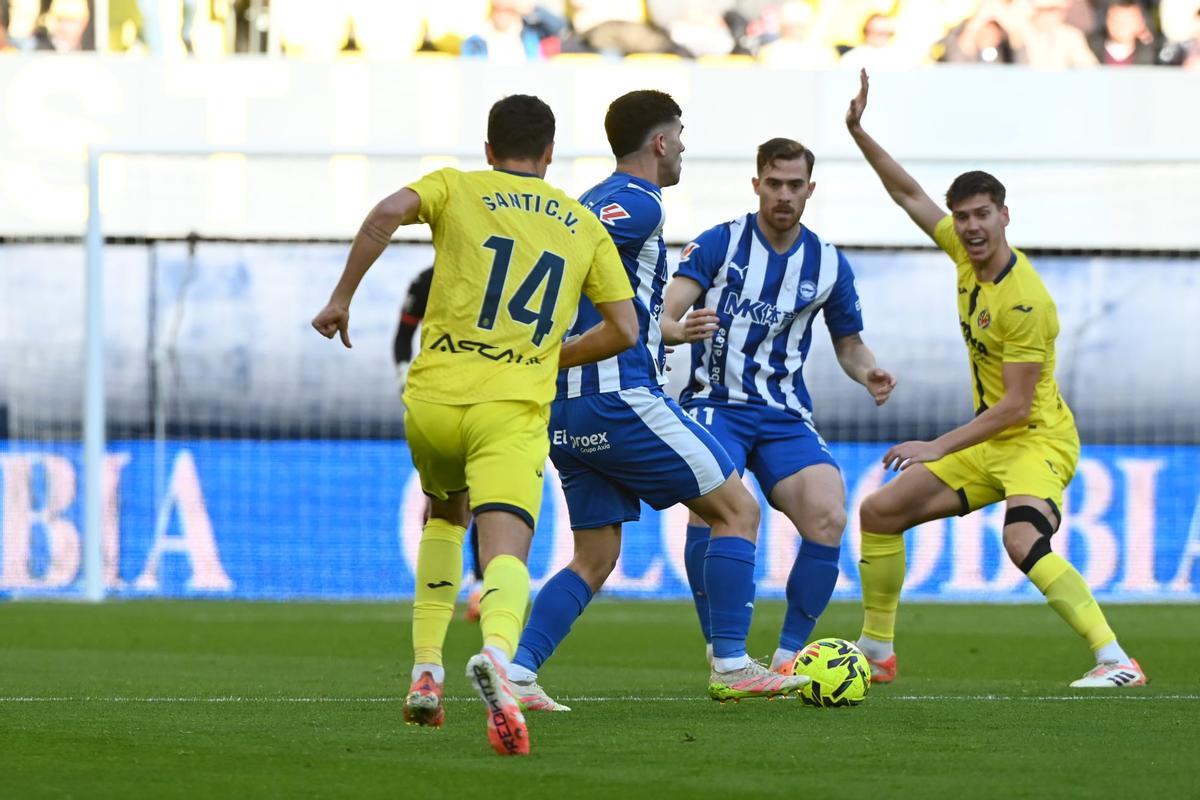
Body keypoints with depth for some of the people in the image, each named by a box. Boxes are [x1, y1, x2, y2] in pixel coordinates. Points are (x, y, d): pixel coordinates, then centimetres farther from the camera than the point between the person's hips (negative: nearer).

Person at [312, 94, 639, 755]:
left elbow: (390, 211, -9)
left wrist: (342, 296, -3)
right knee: (506, 555, -15)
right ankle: (496, 653, -50)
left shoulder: (456, 188, 12)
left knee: (444, 515, 30)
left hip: (433, 400, 1)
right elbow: (624, 329, 14)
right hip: (515, 408, -1)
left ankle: (425, 673, 20)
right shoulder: (584, 226, 18)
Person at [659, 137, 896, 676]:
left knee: (828, 516, -20)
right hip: (716, 404, -3)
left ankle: (787, 656, -5)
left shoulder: (829, 265, 7)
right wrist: (680, 330, -34)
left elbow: (849, 344, 19)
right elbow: (661, 317, -10)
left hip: (785, 416, 3)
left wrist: (869, 375, -4)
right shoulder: (718, 244, -3)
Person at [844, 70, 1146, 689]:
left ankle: (1116, 661, -38)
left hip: (1036, 439, -9)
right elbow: (908, 195, 14)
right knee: (878, 512, 11)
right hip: (988, 443, 9)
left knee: (1025, 544, -35)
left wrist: (938, 447, -19)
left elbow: (1016, 405, -22)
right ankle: (876, 651, 23)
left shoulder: (1025, 301, -24)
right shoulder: (966, 253, 0)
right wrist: (859, 132, 6)